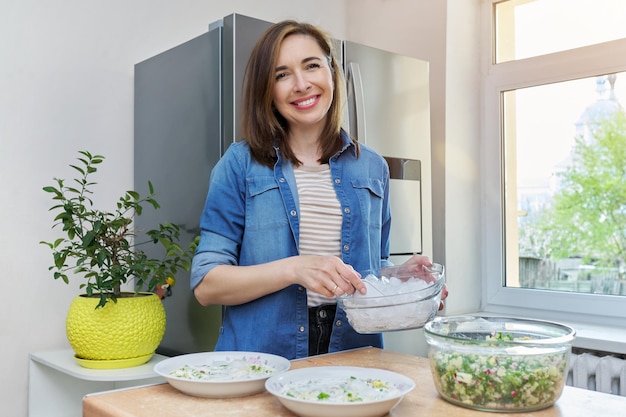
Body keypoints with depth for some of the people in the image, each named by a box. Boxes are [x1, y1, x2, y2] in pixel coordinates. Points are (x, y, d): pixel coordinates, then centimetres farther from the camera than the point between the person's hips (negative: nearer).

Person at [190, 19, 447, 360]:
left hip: (354, 357, 4)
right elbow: (205, 284, -5)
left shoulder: (371, 168, 9)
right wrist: (294, 269, -19)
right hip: (261, 363, -4)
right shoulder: (240, 164, -1)